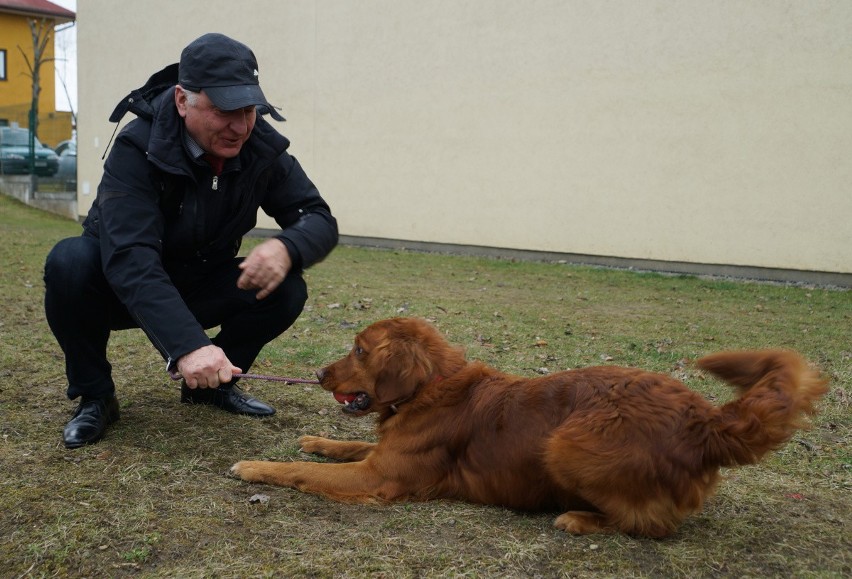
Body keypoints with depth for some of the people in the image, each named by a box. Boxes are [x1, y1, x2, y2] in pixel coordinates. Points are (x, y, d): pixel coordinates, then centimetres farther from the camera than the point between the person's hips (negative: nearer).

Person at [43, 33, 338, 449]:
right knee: (69, 262, -34)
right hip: (123, 289, -3)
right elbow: (130, 259, -40)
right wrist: (187, 345, -54)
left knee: (285, 291, -21)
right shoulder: (138, 149, -29)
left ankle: (213, 383, 4)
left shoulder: (263, 149, -16)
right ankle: (94, 395, -10)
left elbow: (319, 220, -14)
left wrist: (286, 248, -40)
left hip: (200, 286, 3)